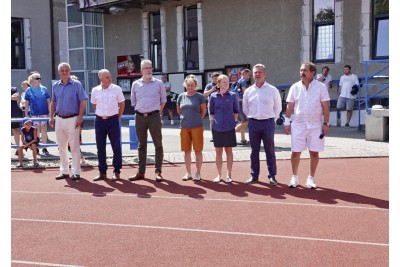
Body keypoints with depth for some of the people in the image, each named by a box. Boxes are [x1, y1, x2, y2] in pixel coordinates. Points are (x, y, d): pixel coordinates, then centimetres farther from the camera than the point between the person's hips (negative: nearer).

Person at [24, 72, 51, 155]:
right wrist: (26, 115, 2)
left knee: (44, 130, 3)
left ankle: (44, 148, 10)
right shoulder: (29, 90, 1)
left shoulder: (44, 89, 2)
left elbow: (48, 102, 3)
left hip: (44, 113, 0)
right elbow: (27, 103, 5)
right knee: (36, 131, 6)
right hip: (34, 114, 0)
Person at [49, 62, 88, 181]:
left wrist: (80, 117, -15)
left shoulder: (76, 84, -4)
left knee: (74, 147, -2)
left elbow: (83, 102, -7)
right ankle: (64, 171, 20)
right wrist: (51, 117, 8)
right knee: (62, 147, 11)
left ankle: (76, 172, 4)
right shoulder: (55, 85, 9)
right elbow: (53, 102, 16)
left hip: (72, 119, -5)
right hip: (59, 119, 5)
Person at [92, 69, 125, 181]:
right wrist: (100, 115, 12)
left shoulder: (116, 89, -4)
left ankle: (116, 171, 13)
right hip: (100, 121, 2)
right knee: (100, 148, 7)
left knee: (116, 147, 1)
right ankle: (102, 172, 17)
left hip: (113, 120, -2)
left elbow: (122, 104, 6)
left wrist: (117, 117, 5)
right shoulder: (95, 90, 2)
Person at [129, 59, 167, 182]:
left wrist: (158, 111, 8)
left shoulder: (158, 83, 1)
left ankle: (158, 172, 4)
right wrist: (141, 111, 13)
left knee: (158, 144, -1)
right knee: (141, 145, 10)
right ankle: (141, 172, 16)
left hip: (154, 116, -2)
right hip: (140, 117, 2)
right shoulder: (136, 84, 5)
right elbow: (133, 102, 14)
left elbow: (163, 100, 10)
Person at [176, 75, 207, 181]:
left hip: (197, 127, -3)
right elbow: (178, 111, 17)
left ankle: (198, 173, 11)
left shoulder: (199, 96, -4)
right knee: (187, 150, 9)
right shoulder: (181, 96, 5)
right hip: (184, 127, 3)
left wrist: (197, 119, 9)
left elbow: (204, 111, 5)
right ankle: (188, 173, 19)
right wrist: (186, 117, 13)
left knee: (198, 150, 2)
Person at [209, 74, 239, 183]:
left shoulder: (233, 95, 1)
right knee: (218, 151, 6)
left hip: (229, 127, -1)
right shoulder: (213, 96, 3)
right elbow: (211, 111, 10)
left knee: (229, 151, 5)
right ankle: (219, 174, 16)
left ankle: (229, 175, 12)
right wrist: (214, 121, 2)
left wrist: (233, 121, 1)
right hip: (217, 128, 1)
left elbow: (236, 111, 8)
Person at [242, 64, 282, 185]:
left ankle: (272, 176, 10)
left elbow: (278, 107, 5)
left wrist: (271, 118, 5)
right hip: (253, 123, 3)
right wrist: (252, 117, 11)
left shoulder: (272, 90, -2)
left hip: (268, 123, -2)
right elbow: (245, 108, 15)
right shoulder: (248, 91, 5)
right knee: (254, 150, 10)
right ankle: (254, 175, 18)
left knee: (270, 151, 3)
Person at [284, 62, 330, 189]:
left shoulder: (321, 87, -3)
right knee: (295, 152, 3)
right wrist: (287, 122, 3)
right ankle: (294, 177, 18)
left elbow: (326, 106, -2)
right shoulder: (295, 87, 3)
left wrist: (326, 123, -6)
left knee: (314, 153, 4)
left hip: (315, 125, -1)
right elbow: (290, 106, 6)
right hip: (298, 125, 1)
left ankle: (311, 178, 17)